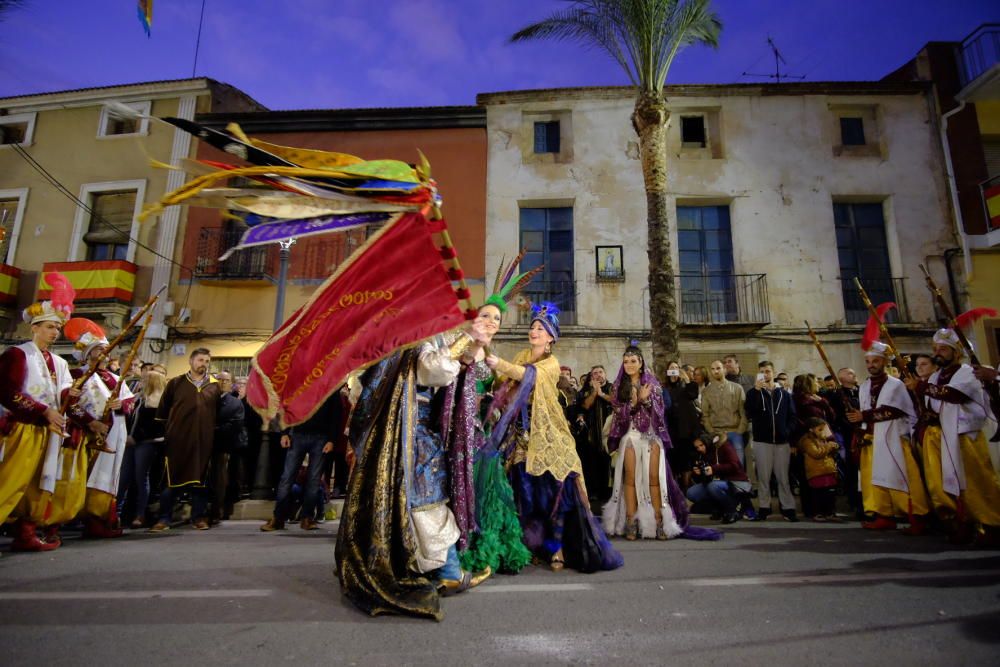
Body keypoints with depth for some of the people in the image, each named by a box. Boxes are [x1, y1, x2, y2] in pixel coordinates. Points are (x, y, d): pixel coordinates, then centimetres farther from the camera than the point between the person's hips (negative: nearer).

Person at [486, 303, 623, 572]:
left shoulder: (552, 363, -2)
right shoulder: (522, 356, 13)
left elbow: (530, 374, -24)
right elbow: (506, 384, 1)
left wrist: (500, 364, -34)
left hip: (547, 434, -3)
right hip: (522, 434, 3)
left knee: (554, 489, -3)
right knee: (526, 490, 3)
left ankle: (557, 547, 7)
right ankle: (533, 545, 17)